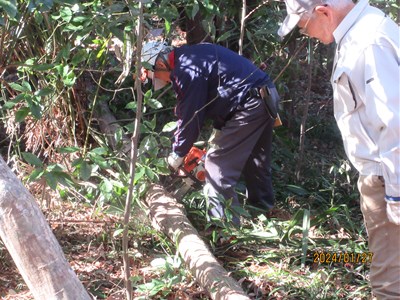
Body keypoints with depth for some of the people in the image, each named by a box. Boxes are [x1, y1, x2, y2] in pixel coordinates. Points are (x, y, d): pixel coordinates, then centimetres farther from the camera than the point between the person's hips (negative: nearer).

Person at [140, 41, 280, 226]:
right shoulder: (188, 57, 16)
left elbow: (190, 117, -13)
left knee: (218, 165, -7)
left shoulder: (186, 71, -16)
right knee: (255, 165, 23)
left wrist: (177, 155, -1)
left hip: (249, 105, -10)